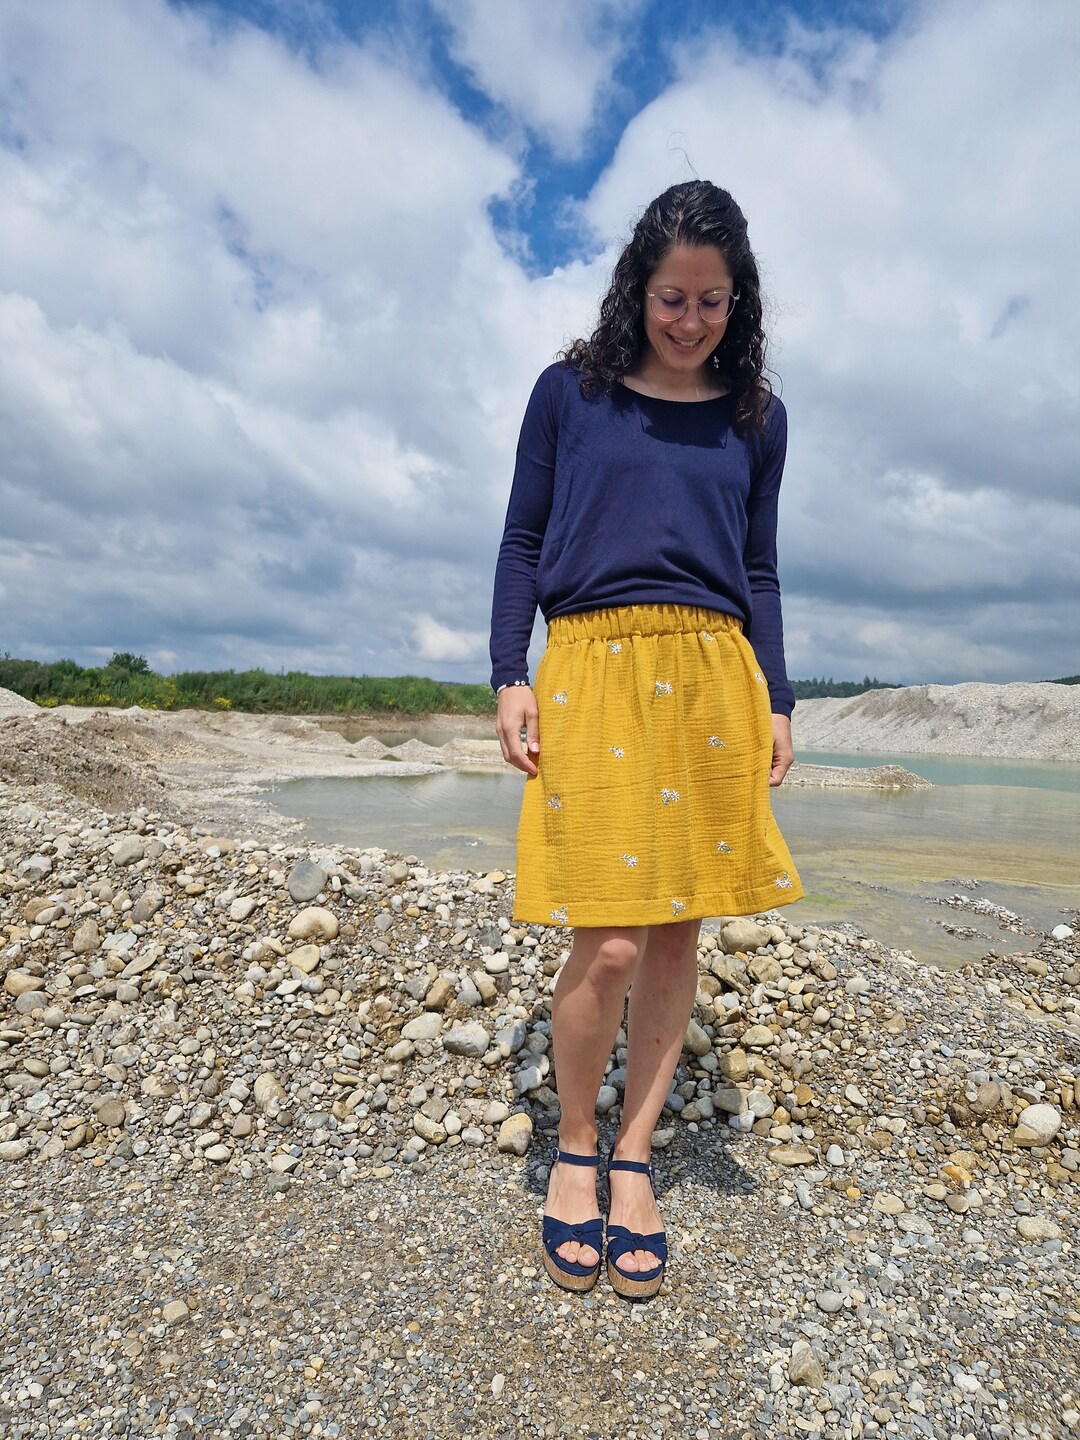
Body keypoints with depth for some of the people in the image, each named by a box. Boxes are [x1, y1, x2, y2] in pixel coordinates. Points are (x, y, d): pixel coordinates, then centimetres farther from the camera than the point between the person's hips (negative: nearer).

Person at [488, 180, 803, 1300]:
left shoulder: (755, 417, 17)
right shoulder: (570, 392, 10)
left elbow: (759, 571, 17)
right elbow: (522, 544, 8)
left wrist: (776, 702, 9)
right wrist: (508, 677, -2)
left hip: (713, 678, 3)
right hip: (592, 670, -3)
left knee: (677, 932, 3)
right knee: (610, 942, -10)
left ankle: (633, 1157, 22)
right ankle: (573, 1146, 18)